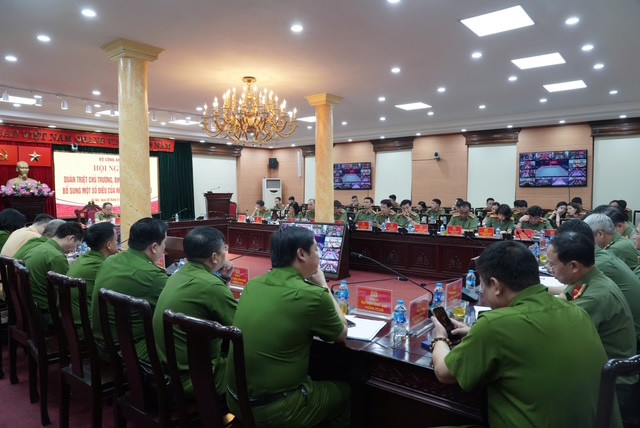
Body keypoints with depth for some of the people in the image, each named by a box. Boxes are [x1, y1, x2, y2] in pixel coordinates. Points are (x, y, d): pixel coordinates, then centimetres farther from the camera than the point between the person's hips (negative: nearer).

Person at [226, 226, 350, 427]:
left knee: (309, 380, 31)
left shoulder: (253, 285, -2)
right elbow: (342, 334, -1)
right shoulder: (312, 296, -22)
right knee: (344, 393, 20)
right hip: (274, 411, -6)